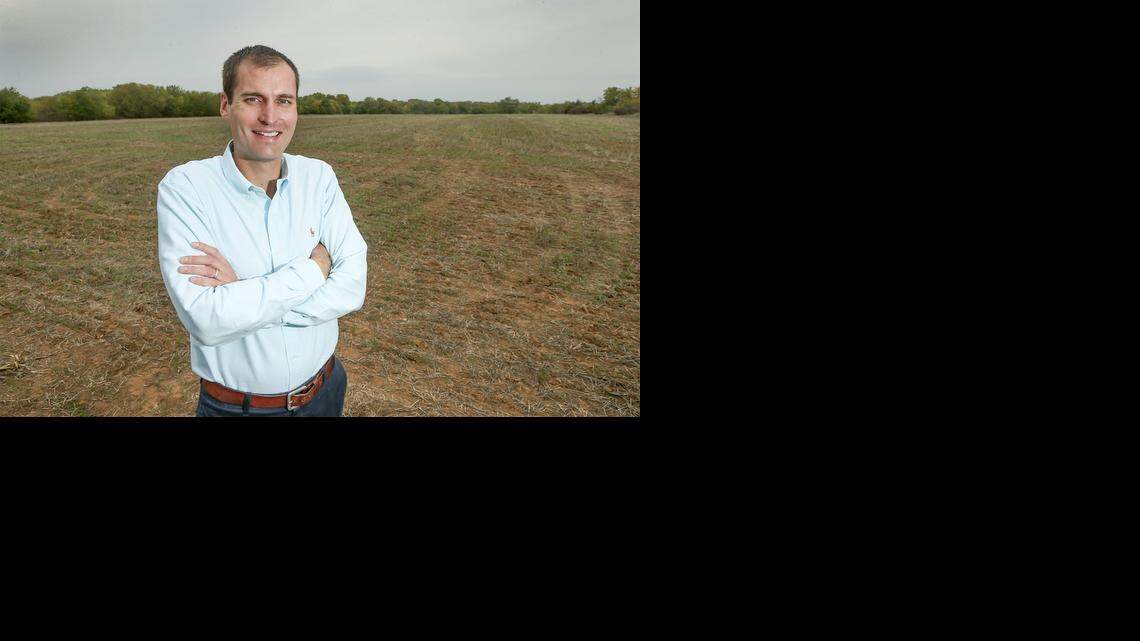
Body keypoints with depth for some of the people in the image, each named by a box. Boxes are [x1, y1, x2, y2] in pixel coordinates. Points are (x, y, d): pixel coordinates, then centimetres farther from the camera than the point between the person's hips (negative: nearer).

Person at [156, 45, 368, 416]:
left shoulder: (319, 177, -5)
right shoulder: (183, 187, -15)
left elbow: (352, 286, -15)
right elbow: (206, 321, -25)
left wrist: (242, 295, -23)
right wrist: (314, 268, -20)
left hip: (324, 392, 3)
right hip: (234, 406, -3)